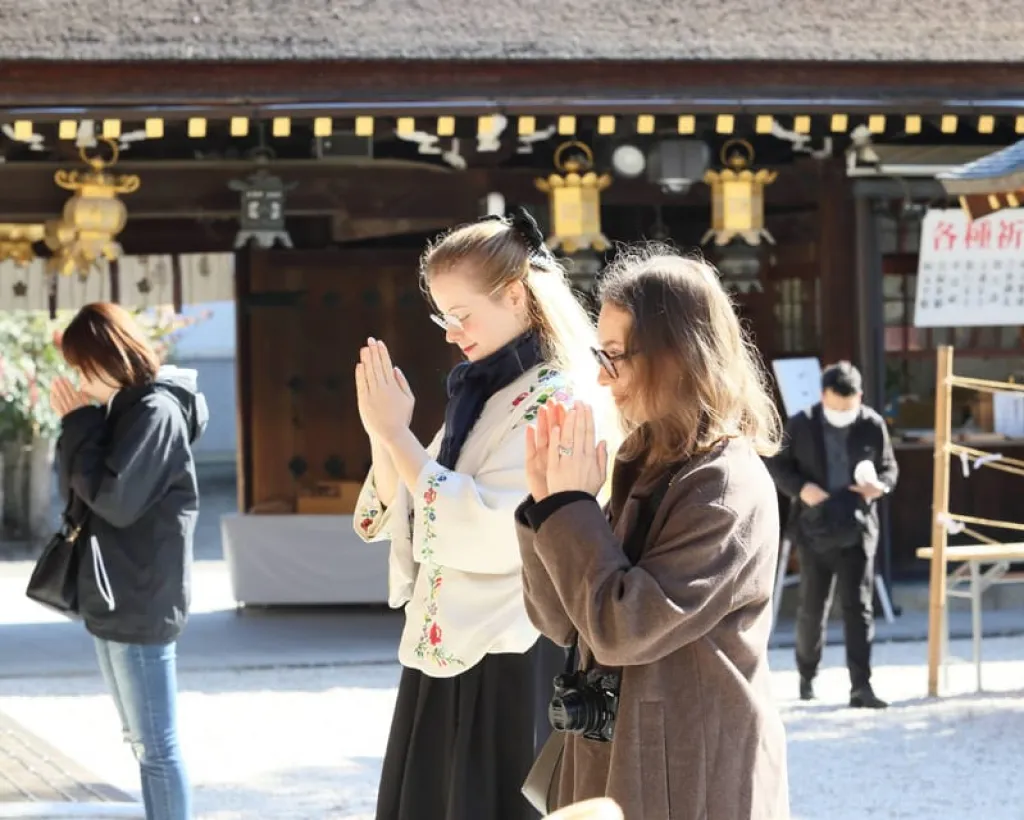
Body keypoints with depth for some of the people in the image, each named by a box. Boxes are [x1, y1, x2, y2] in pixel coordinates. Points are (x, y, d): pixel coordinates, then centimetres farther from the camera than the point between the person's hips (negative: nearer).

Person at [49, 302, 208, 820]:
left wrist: (80, 424, -12)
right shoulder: (124, 407, 12)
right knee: (140, 742, 15)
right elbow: (79, 489, 17)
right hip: (113, 600, 10)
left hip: (140, 603, -10)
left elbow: (115, 499, -19)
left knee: (156, 745, -4)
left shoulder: (157, 410, -14)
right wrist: (77, 425, 3)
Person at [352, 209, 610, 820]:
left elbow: (493, 533, -24)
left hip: (511, 667, -8)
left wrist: (397, 433, -19)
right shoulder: (480, 394, 12)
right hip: (447, 656, 8)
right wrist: (381, 434, -3)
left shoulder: (560, 399, -14)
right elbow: (398, 516, 14)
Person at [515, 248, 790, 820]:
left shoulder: (729, 487, -17)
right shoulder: (646, 469, 9)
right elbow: (564, 623, 9)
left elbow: (622, 629, -22)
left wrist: (571, 506, -14)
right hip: (618, 770, 8)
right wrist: (546, 500, -3)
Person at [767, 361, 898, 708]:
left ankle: (861, 686, -6)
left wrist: (880, 485, -15)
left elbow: (890, 467, 8)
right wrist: (801, 488, -16)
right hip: (815, 528, 0)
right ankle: (806, 675, 29)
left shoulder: (873, 425, -1)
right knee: (812, 607, 9)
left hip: (857, 529, 0)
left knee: (858, 607, -4)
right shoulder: (801, 425, -3)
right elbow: (778, 465, 3)